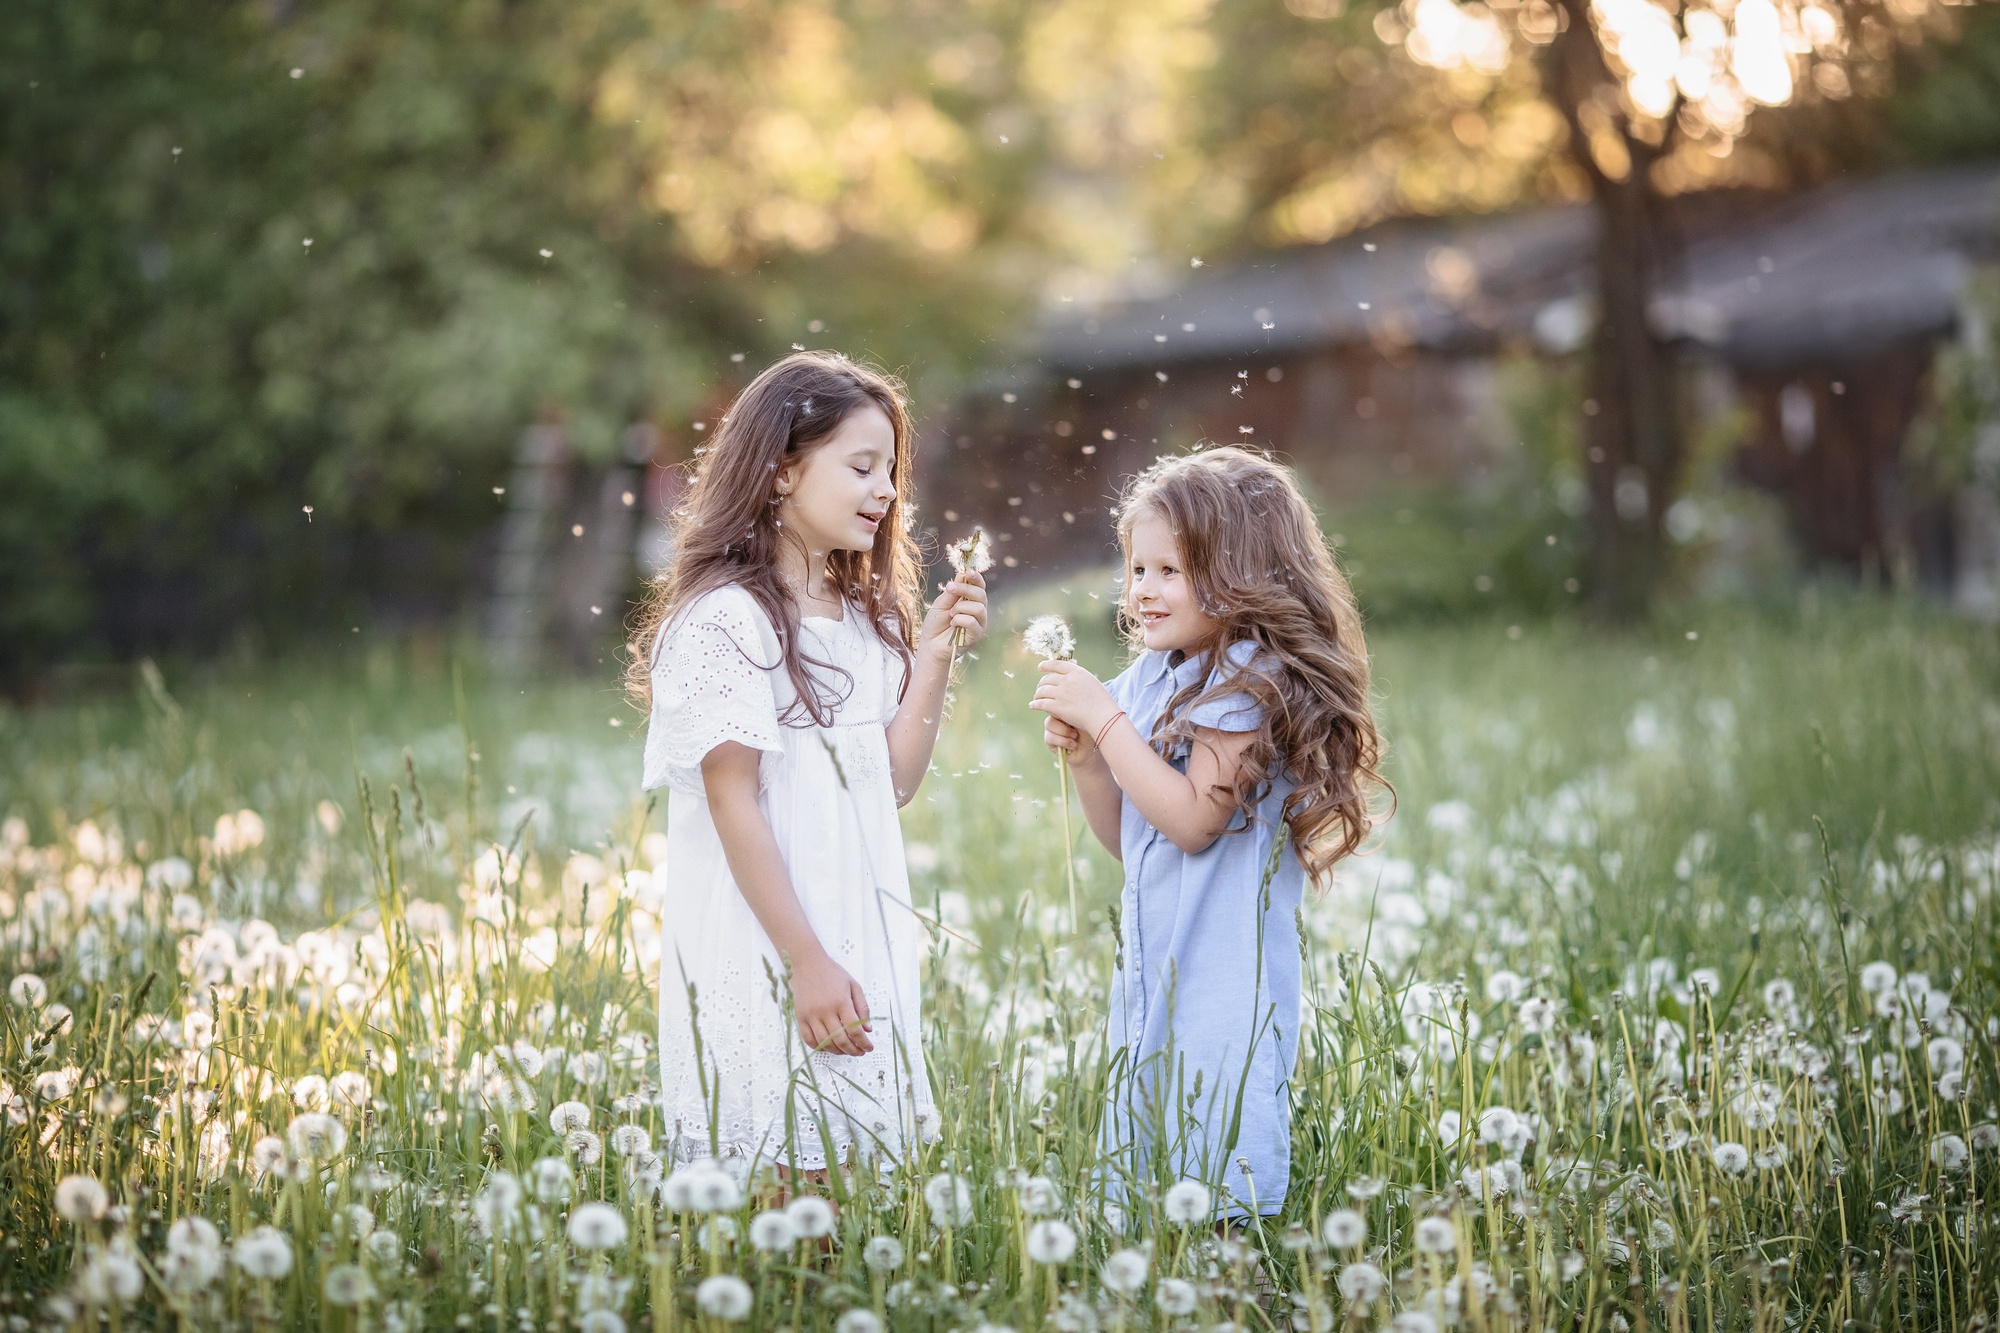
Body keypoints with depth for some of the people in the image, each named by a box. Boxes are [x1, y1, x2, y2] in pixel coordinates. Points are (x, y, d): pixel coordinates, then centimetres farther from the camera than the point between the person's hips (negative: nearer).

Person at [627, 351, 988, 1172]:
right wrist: (807, 961, -18)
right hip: (763, 957, -8)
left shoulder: (863, 618, 13)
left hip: (861, 941, 8)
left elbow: (894, 782, 12)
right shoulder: (726, 619, -12)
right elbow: (733, 804, -15)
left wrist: (934, 654, 3)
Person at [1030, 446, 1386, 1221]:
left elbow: (1194, 819, -20)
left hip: (1225, 969, -8)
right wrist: (1082, 756, -1)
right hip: (1151, 961, 8)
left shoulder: (1251, 677, -12)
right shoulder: (1151, 675, 10)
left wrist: (1107, 720, -16)